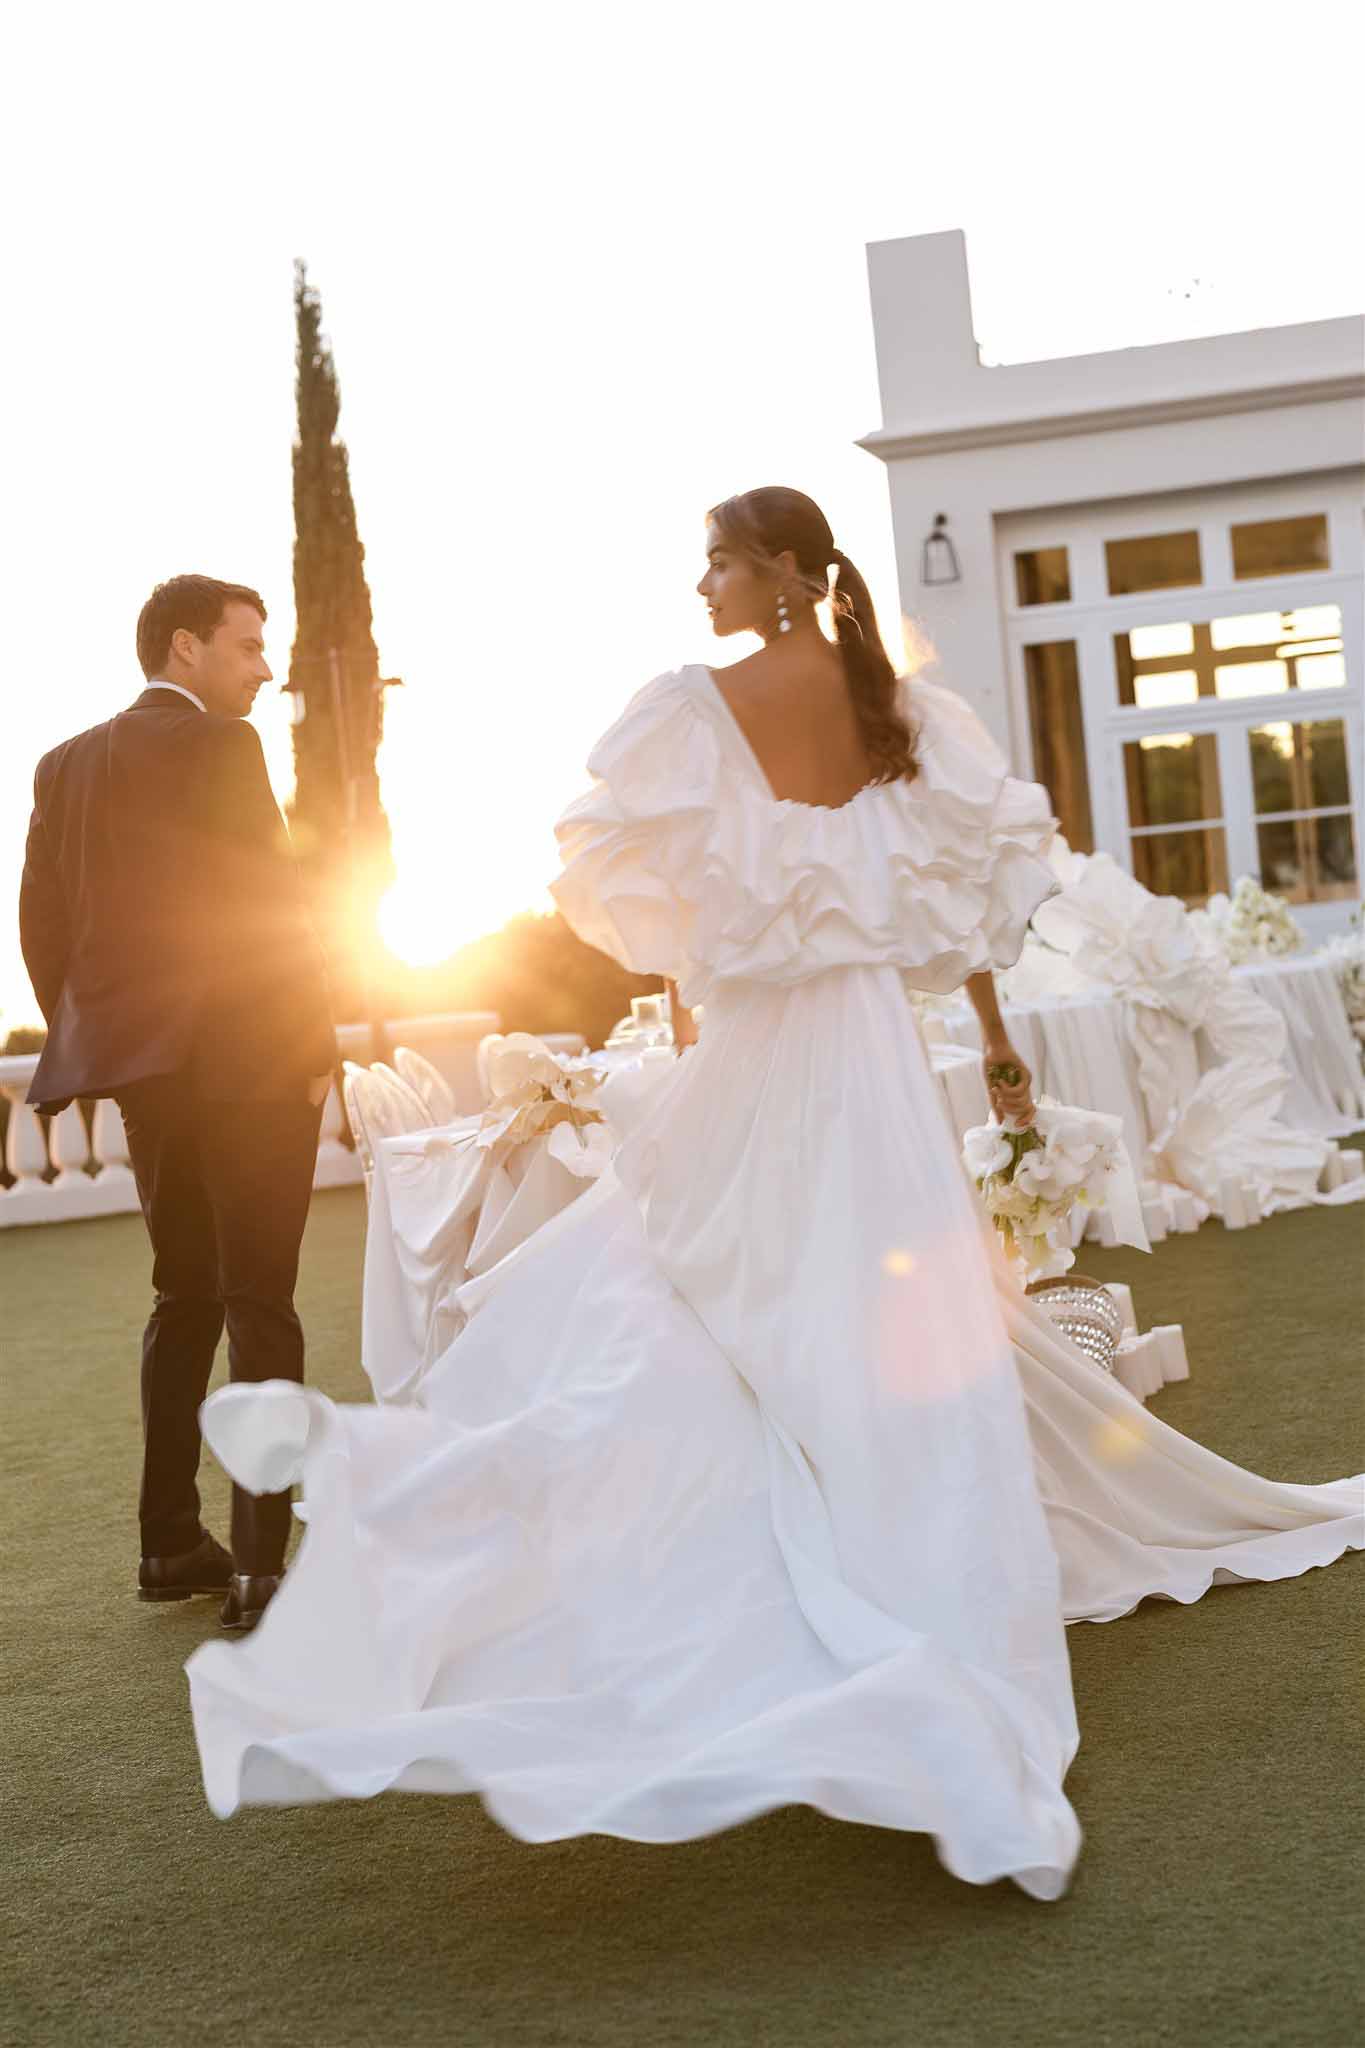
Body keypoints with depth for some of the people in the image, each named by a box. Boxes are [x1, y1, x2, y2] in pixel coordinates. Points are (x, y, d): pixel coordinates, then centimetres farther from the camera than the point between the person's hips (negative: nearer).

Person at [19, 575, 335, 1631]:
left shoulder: (67, 763, 11)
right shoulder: (219, 746, -10)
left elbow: (41, 918, 10)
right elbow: (271, 902, -13)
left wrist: (89, 1042, 17)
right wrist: (318, 1047, -5)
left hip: (143, 1068, 7)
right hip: (242, 1060, -7)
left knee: (184, 1294, 17)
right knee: (259, 1305, -4)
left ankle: (171, 1543, 19)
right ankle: (260, 1565, -6)